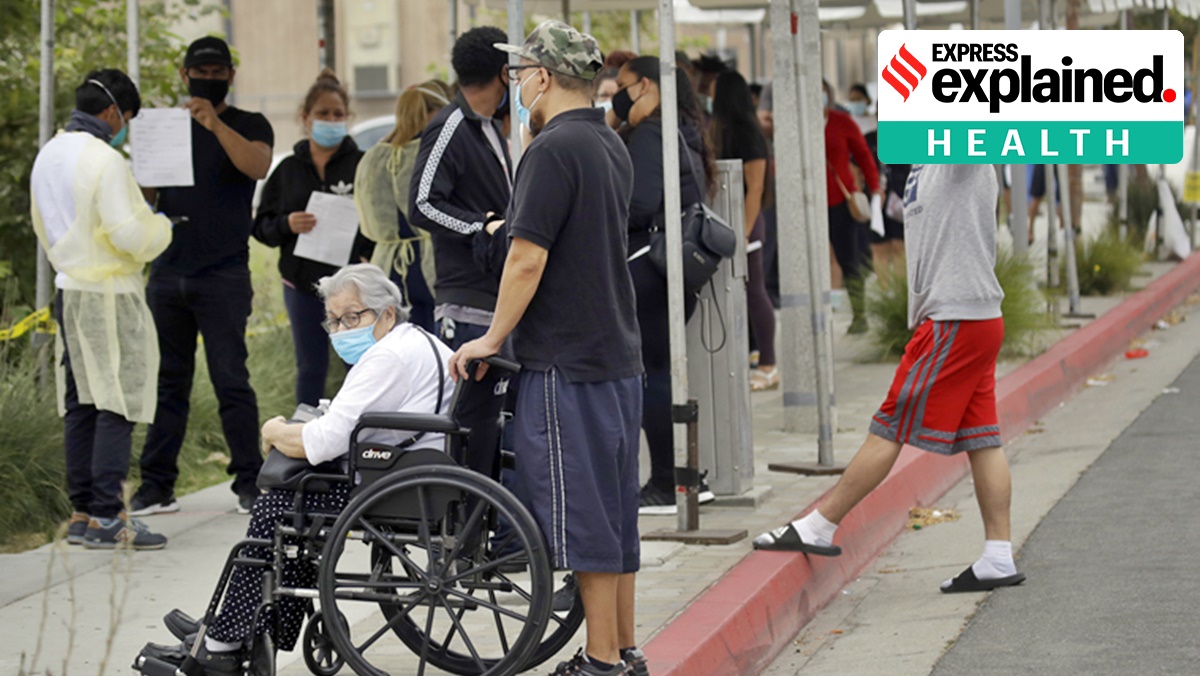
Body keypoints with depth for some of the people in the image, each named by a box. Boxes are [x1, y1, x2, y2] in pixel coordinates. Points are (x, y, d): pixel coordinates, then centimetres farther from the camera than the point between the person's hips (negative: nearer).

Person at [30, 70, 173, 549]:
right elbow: (126, 233, -19)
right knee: (117, 404, -6)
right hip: (110, 295, -9)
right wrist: (160, 227, -1)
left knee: (80, 403, 11)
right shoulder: (104, 160, -17)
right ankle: (107, 516, -9)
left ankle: (81, 513, 12)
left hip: (68, 291, 9)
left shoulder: (48, 156, 11)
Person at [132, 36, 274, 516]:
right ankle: (156, 485, 8)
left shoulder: (249, 126, 4)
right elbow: (144, 193, 16)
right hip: (168, 273, 4)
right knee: (167, 381, 6)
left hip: (223, 276, -4)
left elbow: (258, 166, -17)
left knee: (231, 381, -7)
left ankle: (249, 482, -1)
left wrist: (215, 124, -28)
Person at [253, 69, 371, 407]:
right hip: (302, 282, 3)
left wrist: (368, 257, -17)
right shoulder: (288, 170, 10)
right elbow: (261, 225, 9)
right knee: (310, 368, 9)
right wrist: (287, 225, -11)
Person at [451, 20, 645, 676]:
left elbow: (528, 258, -19)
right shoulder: (612, 148, 13)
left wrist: (493, 339, -9)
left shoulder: (553, 150, -15)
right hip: (617, 355, 9)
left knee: (581, 515, -3)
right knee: (613, 510, 13)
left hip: (566, 363, -9)